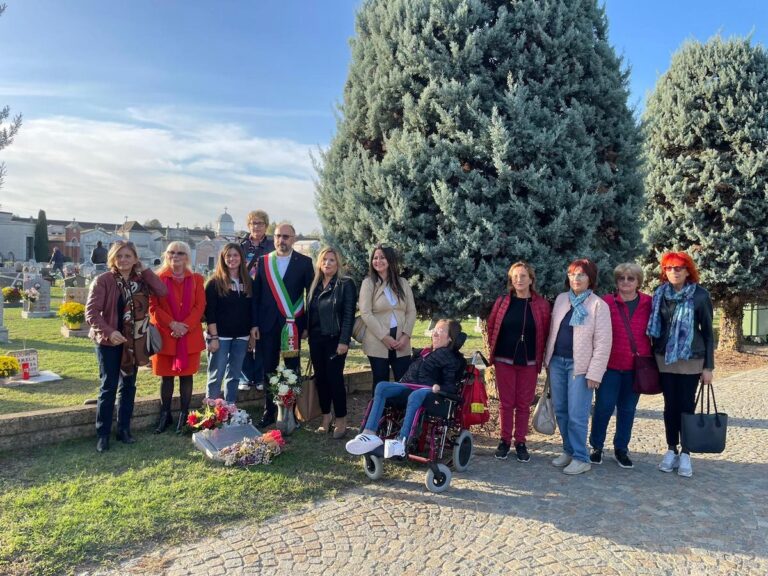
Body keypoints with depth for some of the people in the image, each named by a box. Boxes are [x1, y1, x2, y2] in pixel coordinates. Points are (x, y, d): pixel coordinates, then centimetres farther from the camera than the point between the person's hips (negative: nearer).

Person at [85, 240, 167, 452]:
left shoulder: (140, 279, 3)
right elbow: (91, 311, -14)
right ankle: (102, 435, 12)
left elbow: (162, 291, -13)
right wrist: (109, 332, -25)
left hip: (133, 341, 4)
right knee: (109, 387, 0)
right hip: (108, 342, -4)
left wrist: (143, 269, -9)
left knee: (128, 385, 11)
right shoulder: (102, 281, -9)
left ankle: (124, 430, 24)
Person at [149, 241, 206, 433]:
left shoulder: (196, 279, 6)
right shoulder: (158, 279, 2)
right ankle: (165, 415, 19)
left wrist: (185, 326, -14)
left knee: (186, 375, 6)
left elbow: (200, 306, -1)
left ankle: (184, 416, 15)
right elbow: (153, 306, -4)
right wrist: (171, 324, -15)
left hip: (190, 336, 1)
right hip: (165, 335, -1)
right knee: (166, 376, 7)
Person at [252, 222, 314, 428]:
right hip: (268, 323, 2)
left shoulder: (304, 262, 0)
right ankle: (269, 411, 21)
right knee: (268, 369, 9)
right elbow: (256, 294, 6)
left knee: (292, 370, 6)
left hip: (292, 324, -2)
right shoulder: (263, 261, 6)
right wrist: (254, 323, 0)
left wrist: (307, 324, -4)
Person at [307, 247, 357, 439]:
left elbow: (349, 314, -10)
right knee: (320, 378, 8)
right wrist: (308, 335, 5)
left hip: (335, 339, -5)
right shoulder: (315, 285, 12)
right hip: (316, 339, 5)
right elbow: (309, 312, 12)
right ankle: (326, 417, 20)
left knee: (335, 379, -4)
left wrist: (344, 341, -17)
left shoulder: (346, 284, -4)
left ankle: (341, 421, 7)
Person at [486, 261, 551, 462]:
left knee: (524, 404, 8)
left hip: (529, 362, 0)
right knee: (506, 402, 7)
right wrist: (494, 349, 6)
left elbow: (546, 333, 2)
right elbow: (491, 327, 9)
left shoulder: (542, 305, -2)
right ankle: (505, 440, 19)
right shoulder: (502, 302, 0)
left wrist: (540, 356, -1)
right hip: (504, 360, 1)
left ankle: (520, 442, 20)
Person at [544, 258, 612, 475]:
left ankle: (581, 458, 9)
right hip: (557, 362, 6)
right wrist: (547, 358, 12)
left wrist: (594, 373, -13)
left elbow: (603, 343, -10)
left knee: (576, 415, -5)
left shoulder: (598, 305, -7)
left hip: (579, 366, -5)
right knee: (560, 411, 11)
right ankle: (568, 451, 26)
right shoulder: (561, 299, 9)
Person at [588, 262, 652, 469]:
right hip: (610, 365, -2)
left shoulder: (649, 304, 2)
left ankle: (621, 449, 25)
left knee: (627, 409, 12)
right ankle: (596, 446, 18)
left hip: (636, 367, 2)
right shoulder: (606, 302, -4)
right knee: (604, 407, 1)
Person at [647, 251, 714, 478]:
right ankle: (671, 450, 20)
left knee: (687, 406, 3)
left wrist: (708, 366, -5)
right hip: (664, 359, 2)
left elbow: (708, 332, -3)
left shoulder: (700, 295, -6)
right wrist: (653, 357, 7)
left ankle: (685, 454, 15)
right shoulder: (660, 294, 2)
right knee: (670, 406, 8)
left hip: (691, 360, -2)